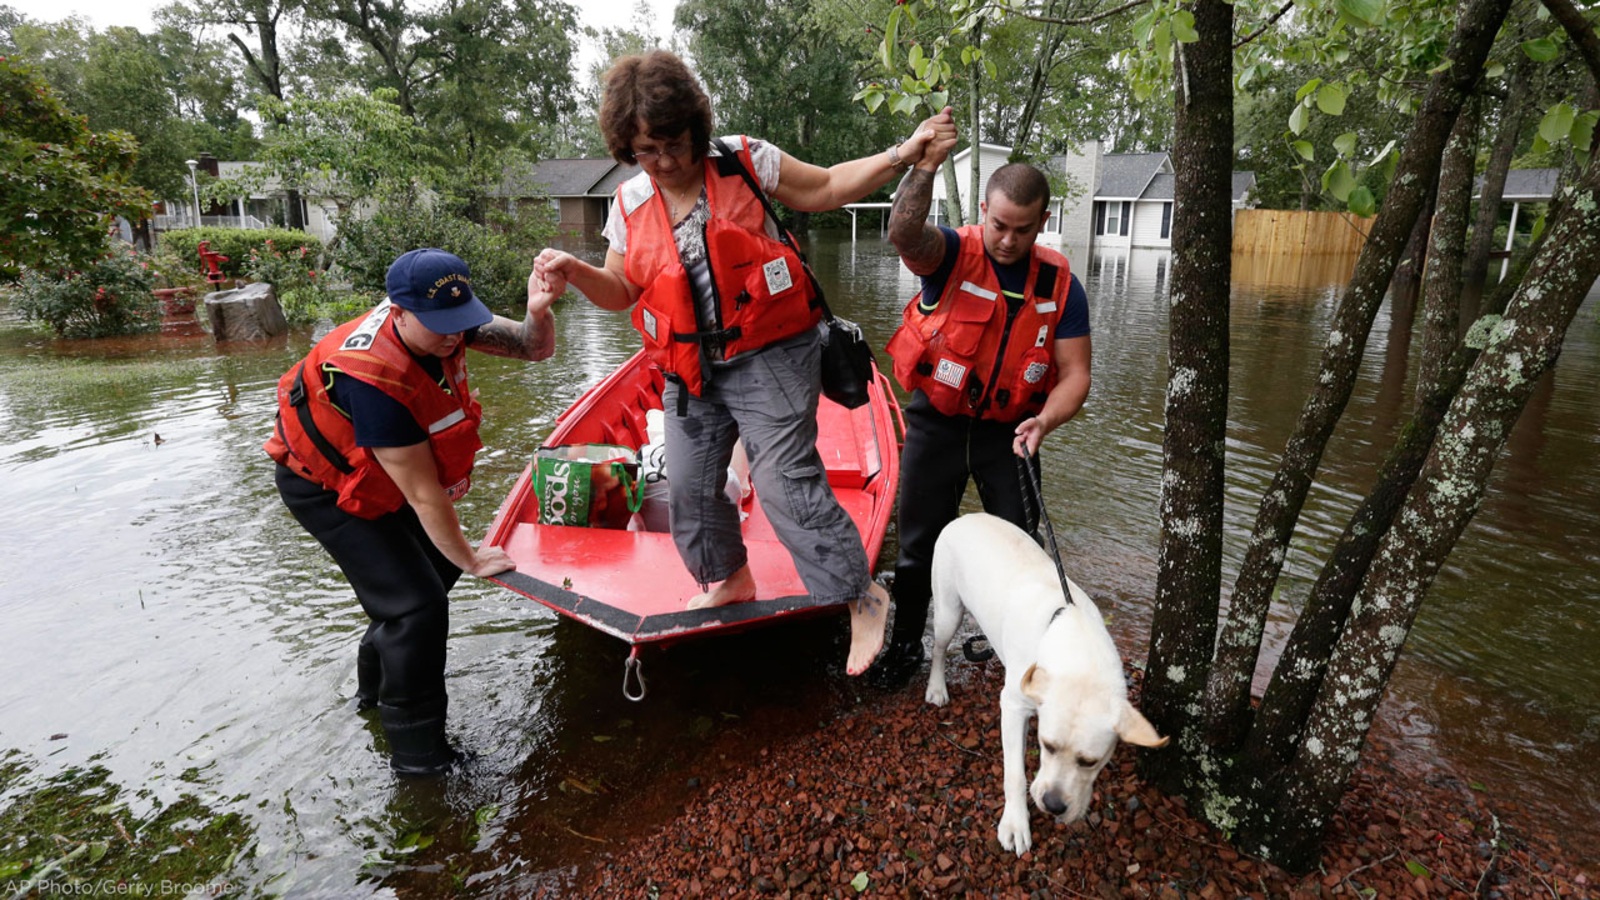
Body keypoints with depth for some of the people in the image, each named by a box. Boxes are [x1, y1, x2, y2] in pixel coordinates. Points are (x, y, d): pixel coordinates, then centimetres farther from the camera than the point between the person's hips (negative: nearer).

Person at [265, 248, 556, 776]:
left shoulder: (441, 321, -20)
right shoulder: (373, 379, -39)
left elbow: (536, 349, -17)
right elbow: (423, 494, -31)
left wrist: (538, 314, -41)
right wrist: (470, 560, -20)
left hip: (374, 474, 8)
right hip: (324, 488, -8)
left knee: (436, 564, 17)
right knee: (416, 603, -13)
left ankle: (375, 683, 42)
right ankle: (418, 755, 4)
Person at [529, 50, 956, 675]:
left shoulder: (745, 161, -3)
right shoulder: (630, 205, 7)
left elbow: (826, 189, 2)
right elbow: (620, 291, 13)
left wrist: (901, 155, -7)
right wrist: (574, 272, -7)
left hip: (769, 358, -5)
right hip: (691, 370, 6)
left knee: (786, 481, -15)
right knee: (689, 487, 11)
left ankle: (861, 595, 0)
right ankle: (727, 579, 36)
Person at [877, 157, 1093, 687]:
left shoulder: (1060, 284, -5)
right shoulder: (953, 254, -12)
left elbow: (1075, 374, -7)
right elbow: (903, 235, -35)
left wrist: (1045, 421, -25)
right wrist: (927, 164, -45)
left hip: (1008, 430, 2)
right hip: (937, 421, -1)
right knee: (920, 543, 10)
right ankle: (906, 644, 30)